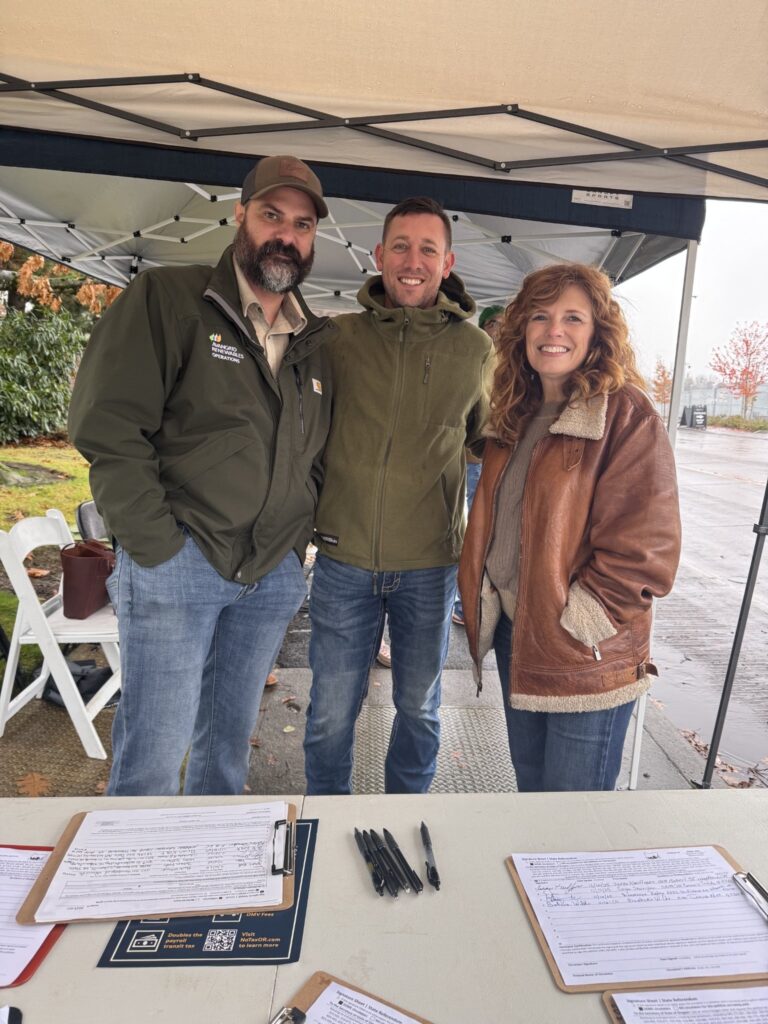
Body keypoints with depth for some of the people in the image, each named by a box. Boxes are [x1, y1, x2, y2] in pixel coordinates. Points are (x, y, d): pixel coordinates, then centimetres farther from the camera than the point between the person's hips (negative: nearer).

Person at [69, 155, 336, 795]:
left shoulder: (317, 342, 14)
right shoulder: (168, 299, -2)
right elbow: (108, 426, -10)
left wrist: (299, 540, 8)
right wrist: (159, 547, -13)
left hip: (274, 575, 5)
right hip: (177, 566, -4)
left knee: (229, 745, 17)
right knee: (153, 758, 3)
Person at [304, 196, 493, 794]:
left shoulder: (475, 347, 1)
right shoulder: (339, 336, 1)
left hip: (430, 564, 1)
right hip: (344, 559, 0)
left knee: (419, 707, 18)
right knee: (331, 712, 12)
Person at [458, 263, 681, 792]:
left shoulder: (628, 416, -14)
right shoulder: (516, 414, 8)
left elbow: (644, 549, -18)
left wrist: (574, 622, -17)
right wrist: (487, 605, 6)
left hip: (585, 660, -6)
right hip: (513, 635, 7)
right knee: (530, 784, 24)